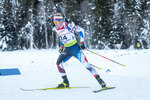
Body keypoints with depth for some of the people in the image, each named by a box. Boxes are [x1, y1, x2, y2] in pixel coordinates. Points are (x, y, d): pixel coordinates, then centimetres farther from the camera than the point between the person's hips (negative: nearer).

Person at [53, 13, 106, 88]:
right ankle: (65, 82, -2)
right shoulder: (56, 29, 2)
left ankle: (100, 80, -7)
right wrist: (61, 46, 14)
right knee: (58, 63, -13)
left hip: (75, 48, -6)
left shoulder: (68, 26, -18)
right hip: (66, 49, 6)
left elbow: (81, 30, -10)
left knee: (85, 63, -13)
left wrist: (82, 42, -13)